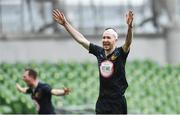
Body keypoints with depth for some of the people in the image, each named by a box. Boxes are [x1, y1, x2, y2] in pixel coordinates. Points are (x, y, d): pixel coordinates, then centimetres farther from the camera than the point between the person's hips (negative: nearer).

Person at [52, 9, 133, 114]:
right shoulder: (99, 52, 6)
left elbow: (128, 42, -26)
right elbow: (81, 39, 11)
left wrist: (130, 27, -45)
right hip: (102, 101, 4)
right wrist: (65, 24, 11)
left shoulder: (120, 53, -6)